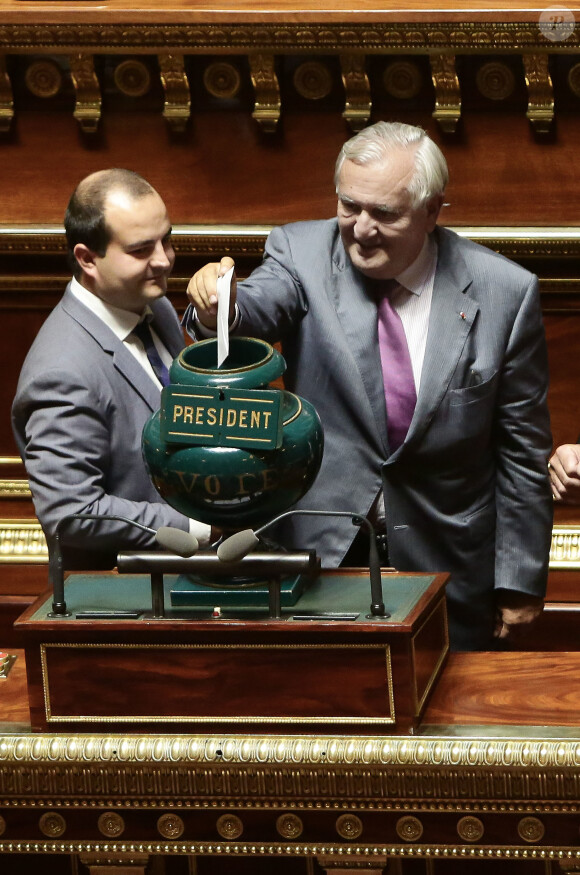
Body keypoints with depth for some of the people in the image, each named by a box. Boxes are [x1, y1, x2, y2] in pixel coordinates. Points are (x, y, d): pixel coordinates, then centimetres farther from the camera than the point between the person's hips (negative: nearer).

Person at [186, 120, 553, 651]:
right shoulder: (303, 253, -5)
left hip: (447, 567, 0)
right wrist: (219, 306, -50)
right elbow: (261, 309, -26)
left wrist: (521, 582, 0)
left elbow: (522, 451, -3)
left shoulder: (505, 293, -8)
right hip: (319, 548, 0)